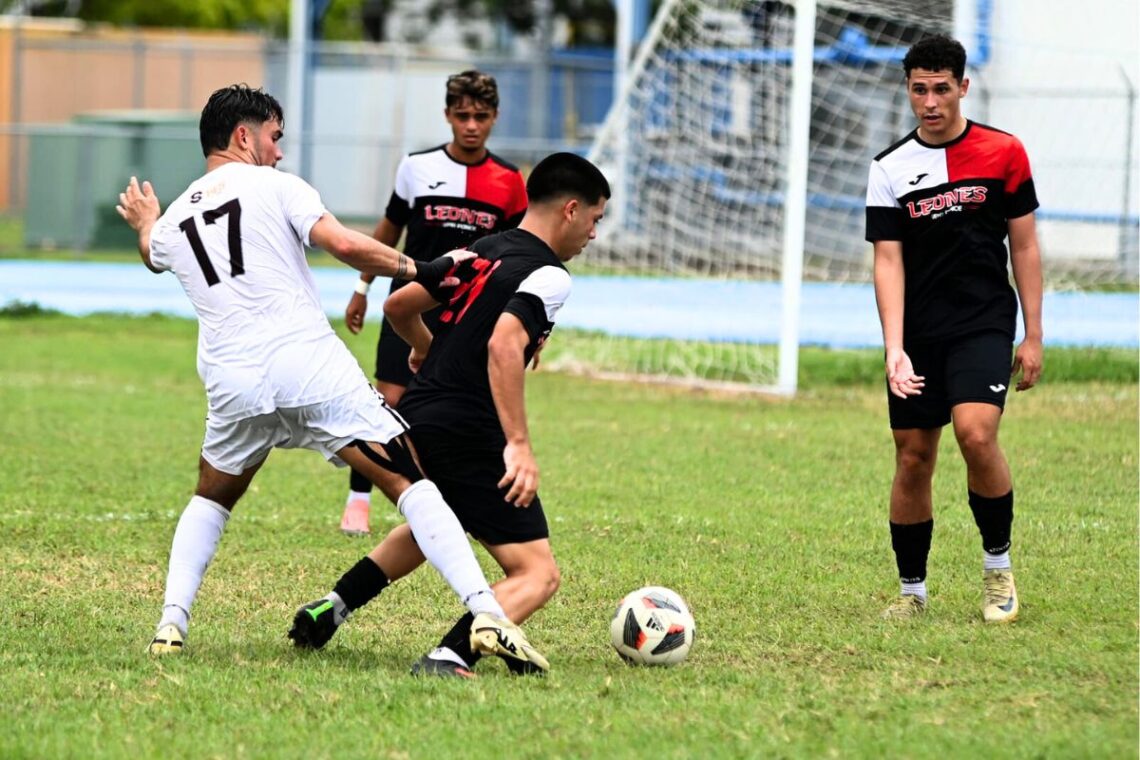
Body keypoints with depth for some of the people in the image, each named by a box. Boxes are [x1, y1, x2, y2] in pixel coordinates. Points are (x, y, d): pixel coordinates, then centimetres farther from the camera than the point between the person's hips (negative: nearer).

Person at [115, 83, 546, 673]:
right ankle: (485, 611, -18)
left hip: (232, 382, 4)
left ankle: (172, 624, 14)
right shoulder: (272, 186, 4)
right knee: (411, 483, -4)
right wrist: (418, 270, 1)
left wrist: (143, 223, 66)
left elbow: (155, 257, 43)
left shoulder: (171, 223, 18)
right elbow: (344, 245, -10)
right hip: (312, 366, -4)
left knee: (211, 499, 30)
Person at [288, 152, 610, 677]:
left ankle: (328, 610, 35)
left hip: (413, 417, 9)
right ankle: (451, 655, -30)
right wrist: (519, 445, -31)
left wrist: (424, 346, 45)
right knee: (537, 575, -8)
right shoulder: (549, 275, -10)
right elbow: (504, 345, -27)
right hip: (467, 433, -9)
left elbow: (398, 305, 23)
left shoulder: (484, 251, 14)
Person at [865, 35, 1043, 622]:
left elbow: (1024, 247, 5)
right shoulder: (890, 170, 2)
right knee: (913, 459, 1)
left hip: (985, 325, -2)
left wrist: (1033, 336, 1)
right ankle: (912, 591, 16)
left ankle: (998, 567, -3)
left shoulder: (1003, 153, 0)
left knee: (975, 433, -23)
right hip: (917, 333, 2)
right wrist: (893, 349, -15)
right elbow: (888, 261, -3)